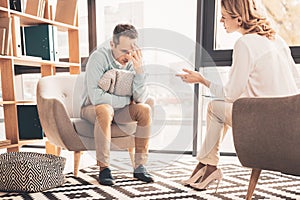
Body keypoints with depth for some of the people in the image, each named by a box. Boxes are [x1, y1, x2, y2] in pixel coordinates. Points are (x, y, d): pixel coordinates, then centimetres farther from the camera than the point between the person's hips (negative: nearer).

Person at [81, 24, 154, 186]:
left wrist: (138, 70, -29)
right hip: (92, 108, -4)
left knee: (145, 109, -20)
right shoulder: (99, 57, -21)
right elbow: (96, 97, -31)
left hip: (119, 110, 4)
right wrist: (127, 100, -19)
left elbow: (141, 98, -16)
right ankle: (104, 169, -23)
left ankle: (139, 166, -13)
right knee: (105, 110, -37)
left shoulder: (132, 62, -7)